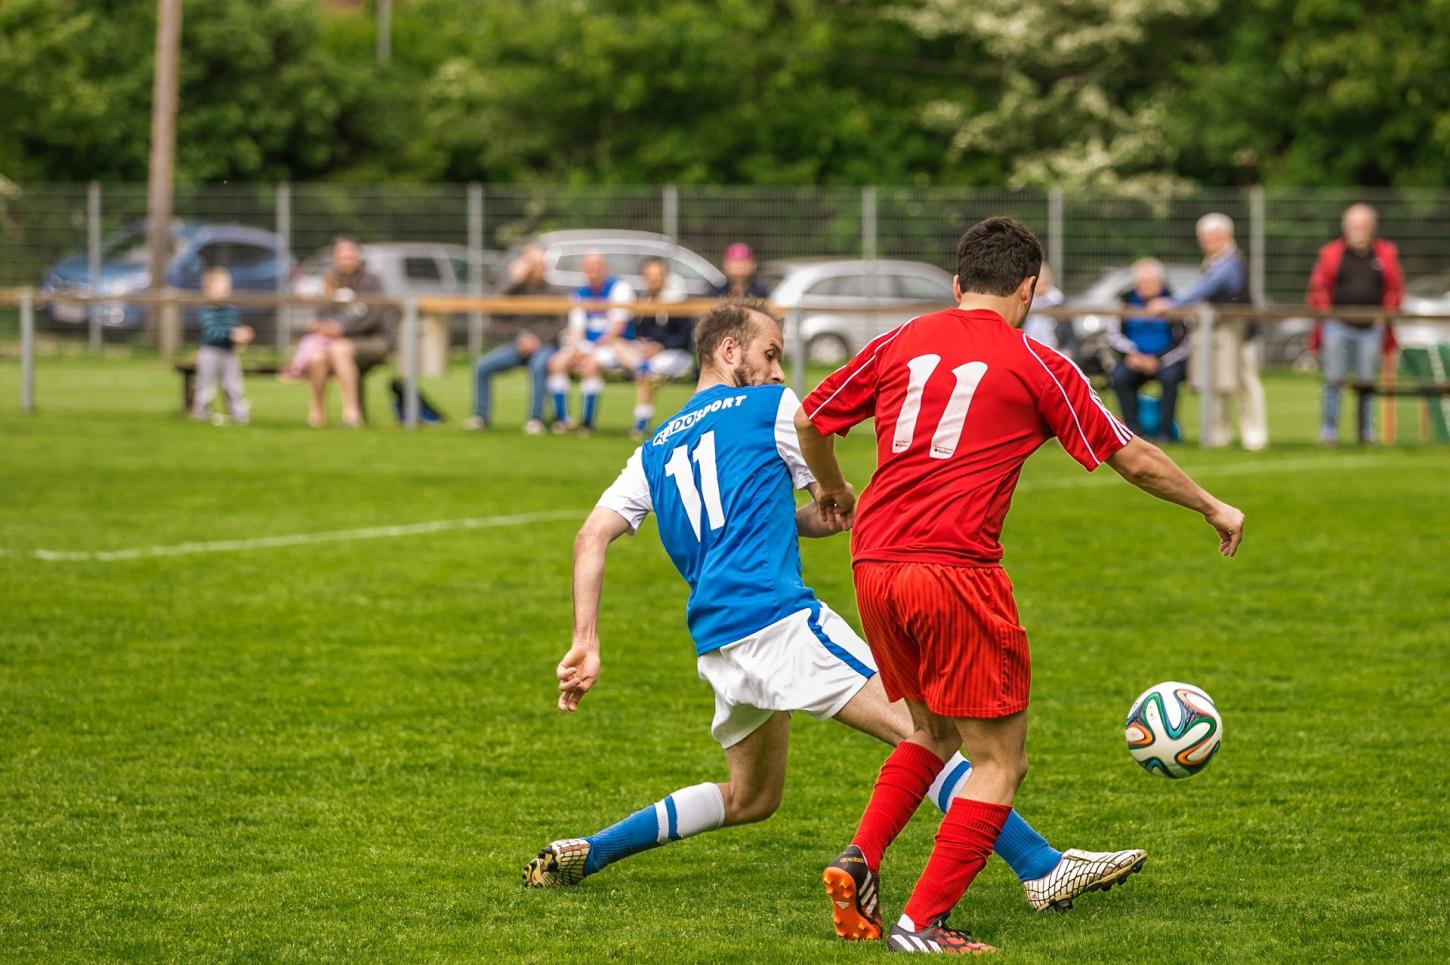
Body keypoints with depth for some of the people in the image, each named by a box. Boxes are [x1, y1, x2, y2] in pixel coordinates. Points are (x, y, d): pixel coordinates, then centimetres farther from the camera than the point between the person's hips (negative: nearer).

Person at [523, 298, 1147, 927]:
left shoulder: (656, 450, 23)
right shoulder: (771, 406, 6)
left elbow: (591, 538, 12)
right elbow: (840, 513, 11)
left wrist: (586, 643, 7)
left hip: (715, 646, 7)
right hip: (777, 616, -7)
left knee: (750, 799, 24)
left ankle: (583, 854, 20)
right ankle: (1043, 870, -21)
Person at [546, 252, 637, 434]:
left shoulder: (619, 288, -8)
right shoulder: (581, 293, 10)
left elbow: (617, 327, -13)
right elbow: (576, 327, 6)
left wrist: (594, 348, -18)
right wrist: (576, 348, -16)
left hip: (615, 345, -6)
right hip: (588, 344, 6)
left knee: (591, 364, -34)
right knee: (557, 363, -16)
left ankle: (587, 422, -26)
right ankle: (562, 420, -14)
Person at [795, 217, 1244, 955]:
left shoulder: (900, 343, 11)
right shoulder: (1035, 366, 2)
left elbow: (808, 420, 18)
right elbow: (1133, 459, 10)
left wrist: (832, 488, 38)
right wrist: (1212, 508, 25)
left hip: (873, 568, 6)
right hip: (955, 572, -6)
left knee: (934, 731, 26)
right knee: (1000, 762, 5)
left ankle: (860, 856, 7)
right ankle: (921, 924, -3)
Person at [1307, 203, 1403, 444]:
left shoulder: (1386, 254, 6)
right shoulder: (1331, 253, 4)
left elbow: (1395, 289, 10)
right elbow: (1318, 287, 6)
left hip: (1371, 327, 1)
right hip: (1338, 327, -1)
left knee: (1367, 381, 3)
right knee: (1334, 379, -4)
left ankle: (1367, 433, 10)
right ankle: (1328, 431, 0)